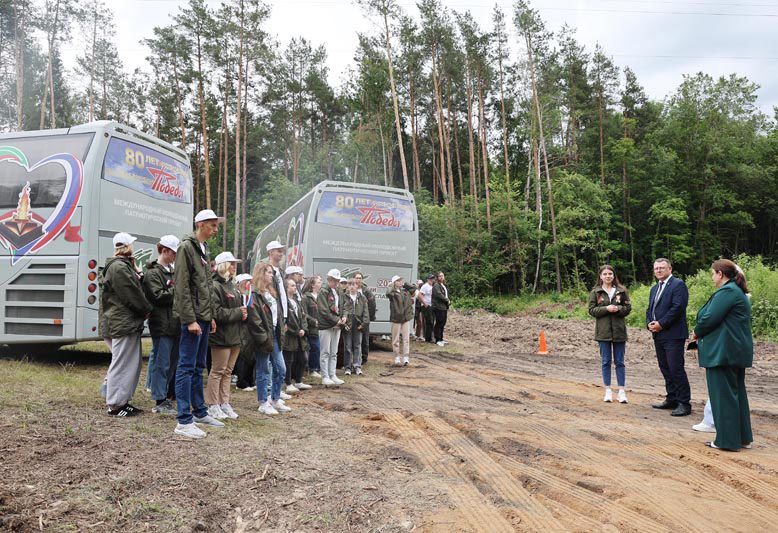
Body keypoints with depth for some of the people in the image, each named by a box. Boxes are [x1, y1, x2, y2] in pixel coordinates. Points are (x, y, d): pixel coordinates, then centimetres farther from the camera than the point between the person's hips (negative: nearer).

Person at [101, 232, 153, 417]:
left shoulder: (123, 265, 20)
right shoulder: (119, 267, -15)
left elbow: (134, 288, 20)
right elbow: (131, 294, -16)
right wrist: (147, 309, -5)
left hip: (129, 322, 11)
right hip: (124, 323, -11)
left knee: (134, 362, 15)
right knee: (121, 363, -4)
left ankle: (123, 400, 23)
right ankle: (115, 405, 5)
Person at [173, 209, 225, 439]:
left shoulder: (203, 249, 17)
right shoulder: (186, 247, -10)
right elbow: (182, 286, -16)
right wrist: (190, 319, -19)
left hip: (204, 317, 9)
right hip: (192, 318, -9)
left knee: (199, 367, 16)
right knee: (187, 367, -6)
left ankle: (200, 411, 26)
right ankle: (184, 421, -2)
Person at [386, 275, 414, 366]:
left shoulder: (405, 291, 10)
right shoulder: (393, 293, -6)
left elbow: (414, 287, 24)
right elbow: (388, 294, -29)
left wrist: (404, 285, 13)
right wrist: (391, 286, -13)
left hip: (406, 318, 4)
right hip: (396, 318, -4)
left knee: (406, 339, 2)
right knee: (396, 339, 5)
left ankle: (406, 357, 4)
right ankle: (397, 358, 14)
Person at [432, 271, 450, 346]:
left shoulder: (444, 286, 19)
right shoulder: (436, 286, -9)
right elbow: (439, 295, -20)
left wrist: (448, 301, 2)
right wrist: (447, 300, -11)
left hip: (444, 307, 9)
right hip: (438, 307, -9)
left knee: (443, 323, 12)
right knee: (439, 323, -6)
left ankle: (440, 339, 20)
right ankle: (437, 340, 0)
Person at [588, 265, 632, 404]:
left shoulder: (621, 290, 5)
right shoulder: (595, 292, 2)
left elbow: (628, 308, 5)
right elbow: (592, 310, -1)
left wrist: (618, 308, -15)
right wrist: (606, 308, -16)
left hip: (619, 330, 0)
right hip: (603, 331, 0)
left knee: (619, 362, 5)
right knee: (606, 362, 6)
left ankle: (621, 391, 12)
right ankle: (608, 391, 15)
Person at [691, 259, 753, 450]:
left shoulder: (726, 291, -16)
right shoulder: (738, 291, 16)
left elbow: (709, 318, -21)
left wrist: (697, 333, -2)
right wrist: (701, 336, 7)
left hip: (723, 352, -10)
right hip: (738, 351, 10)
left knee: (724, 394, -2)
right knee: (737, 392, 16)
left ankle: (728, 440, 5)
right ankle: (743, 437, 24)